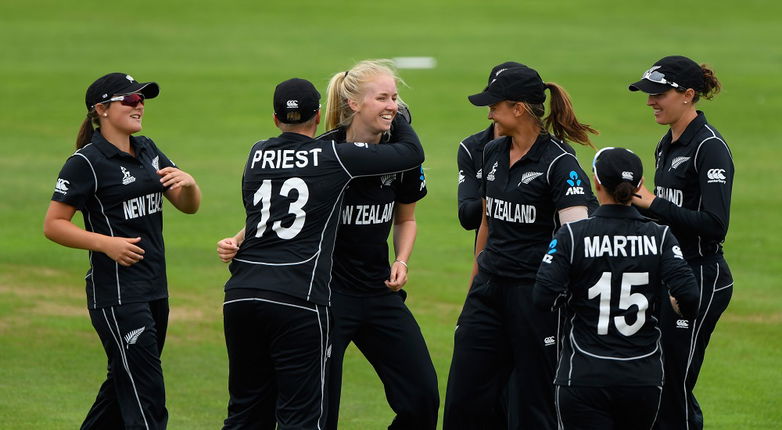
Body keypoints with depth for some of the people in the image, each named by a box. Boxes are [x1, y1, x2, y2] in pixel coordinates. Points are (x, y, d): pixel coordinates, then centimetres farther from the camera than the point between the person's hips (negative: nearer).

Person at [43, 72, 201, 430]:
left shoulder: (147, 150, 13)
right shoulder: (87, 162, -10)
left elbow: (189, 206, 15)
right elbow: (53, 225, -11)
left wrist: (188, 184, -7)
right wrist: (106, 243, -22)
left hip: (155, 289, 8)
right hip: (116, 295, -8)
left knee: (123, 385, 16)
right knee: (146, 400, -11)